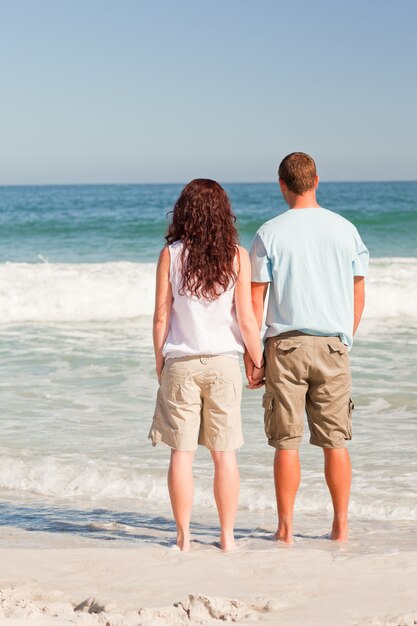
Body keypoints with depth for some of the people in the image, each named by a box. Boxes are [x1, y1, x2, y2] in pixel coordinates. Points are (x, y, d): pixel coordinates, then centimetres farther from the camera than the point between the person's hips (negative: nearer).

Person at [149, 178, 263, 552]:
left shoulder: (171, 255, -3)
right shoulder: (236, 255, -3)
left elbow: (161, 316, -1)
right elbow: (246, 319, -4)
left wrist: (159, 362, 10)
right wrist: (258, 361, 8)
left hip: (180, 363, 0)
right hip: (223, 362, 0)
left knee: (182, 453, 5)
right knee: (224, 454, 7)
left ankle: (184, 537, 9)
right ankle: (227, 536, 12)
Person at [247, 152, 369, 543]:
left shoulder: (270, 234, -4)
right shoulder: (345, 229, 4)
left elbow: (254, 298, -3)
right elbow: (359, 294, 9)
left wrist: (250, 353, 3)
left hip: (286, 345, -2)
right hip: (333, 345, 2)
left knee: (287, 443, 2)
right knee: (335, 442, 8)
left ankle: (285, 528, 6)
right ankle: (340, 526, 13)